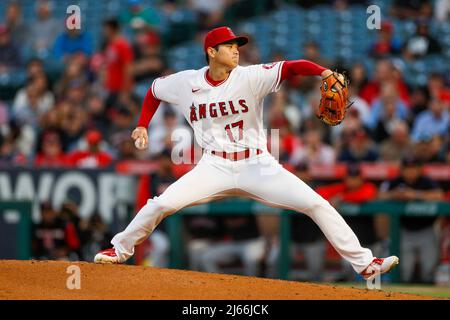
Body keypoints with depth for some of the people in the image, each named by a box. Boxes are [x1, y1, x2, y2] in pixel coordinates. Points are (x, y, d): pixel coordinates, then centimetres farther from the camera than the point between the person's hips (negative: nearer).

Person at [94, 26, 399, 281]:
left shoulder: (250, 77, -11)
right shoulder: (186, 83, -4)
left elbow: (291, 67, -26)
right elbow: (155, 89, 17)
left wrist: (324, 72, -43)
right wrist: (142, 125, 11)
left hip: (258, 166, -1)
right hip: (215, 167, 1)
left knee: (318, 205, -12)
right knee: (162, 204, -15)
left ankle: (364, 263, -5)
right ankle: (120, 249, 11)